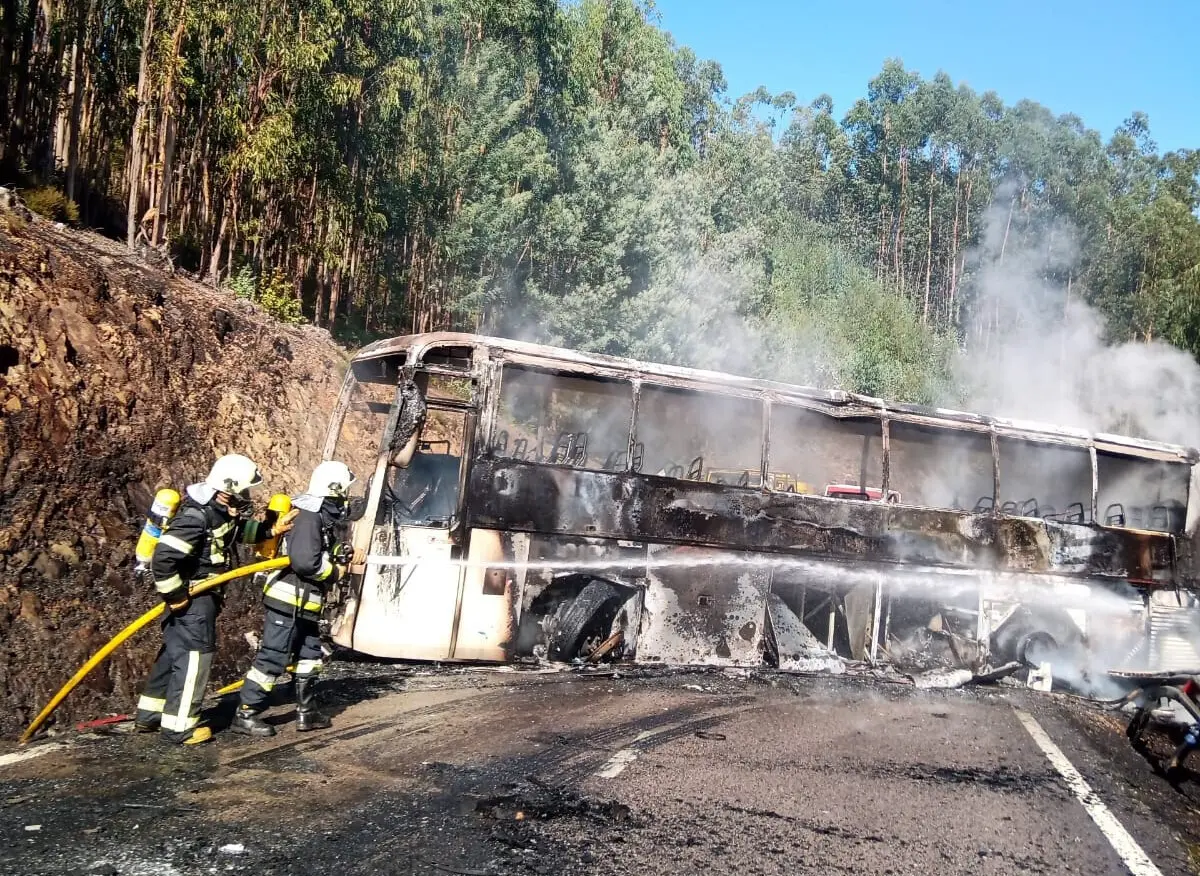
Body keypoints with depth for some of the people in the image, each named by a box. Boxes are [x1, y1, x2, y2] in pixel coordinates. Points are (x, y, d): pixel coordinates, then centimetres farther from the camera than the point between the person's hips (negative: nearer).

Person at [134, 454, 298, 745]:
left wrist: (271, 528, 6)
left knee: (174, 653, 18)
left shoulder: (221, 510, 4)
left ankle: (149, 716, 31)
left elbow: (242, 530, 23)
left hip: (202, 595, 10)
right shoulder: (196, 517, -26)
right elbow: (163, 557, -31)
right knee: (193, 657, -3)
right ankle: (179, 727, 7)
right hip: (192, 599, -10)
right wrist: (175, 596, -22)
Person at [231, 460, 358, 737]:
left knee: (310, 656, 16)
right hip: (288, 600, -10)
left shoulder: (326, 517, 12)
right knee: (272, 658, -5)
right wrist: (335, 572, -12)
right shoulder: (309, 516, -19)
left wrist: (338, 558, 0)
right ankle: (246, 714, 3)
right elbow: (305, 561, -27)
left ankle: (306, 712, 24)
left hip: (305, 603, 10)